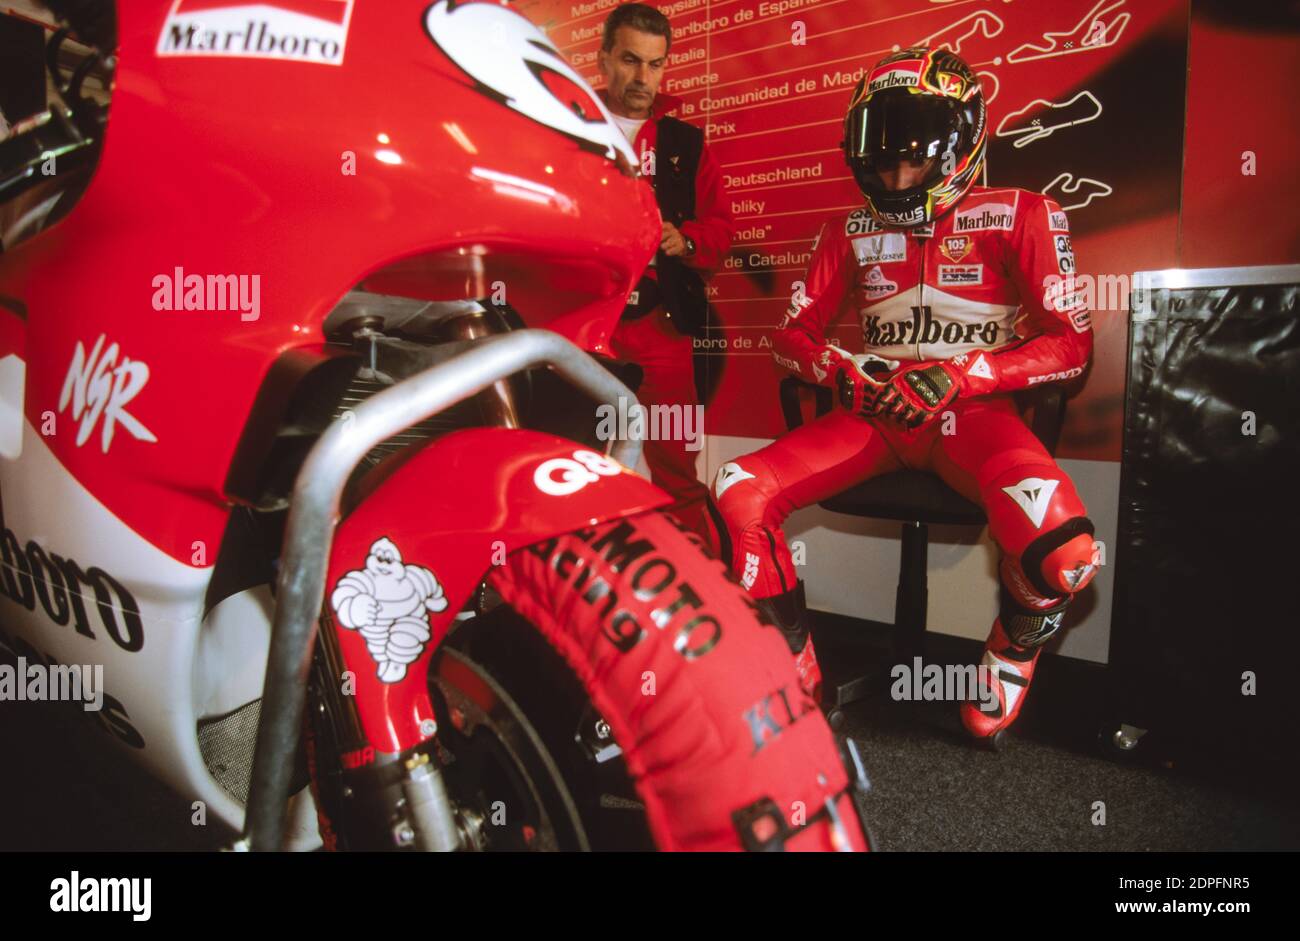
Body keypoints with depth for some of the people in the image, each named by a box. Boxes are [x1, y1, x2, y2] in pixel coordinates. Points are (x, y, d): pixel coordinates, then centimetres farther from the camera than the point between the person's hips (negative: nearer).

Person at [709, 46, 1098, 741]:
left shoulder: (1016, 217, 3)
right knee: (738, 496, -19)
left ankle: (1012, 651, 7)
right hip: (876, 412, 4)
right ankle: (799, 679, 1)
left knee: (1061, 550, -33)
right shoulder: (851, 233, 14)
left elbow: (1070, 343, -2)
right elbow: (793, 336, 14)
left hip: (973, 413, -3)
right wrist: (842, 371, -9)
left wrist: (958, 378, -16)